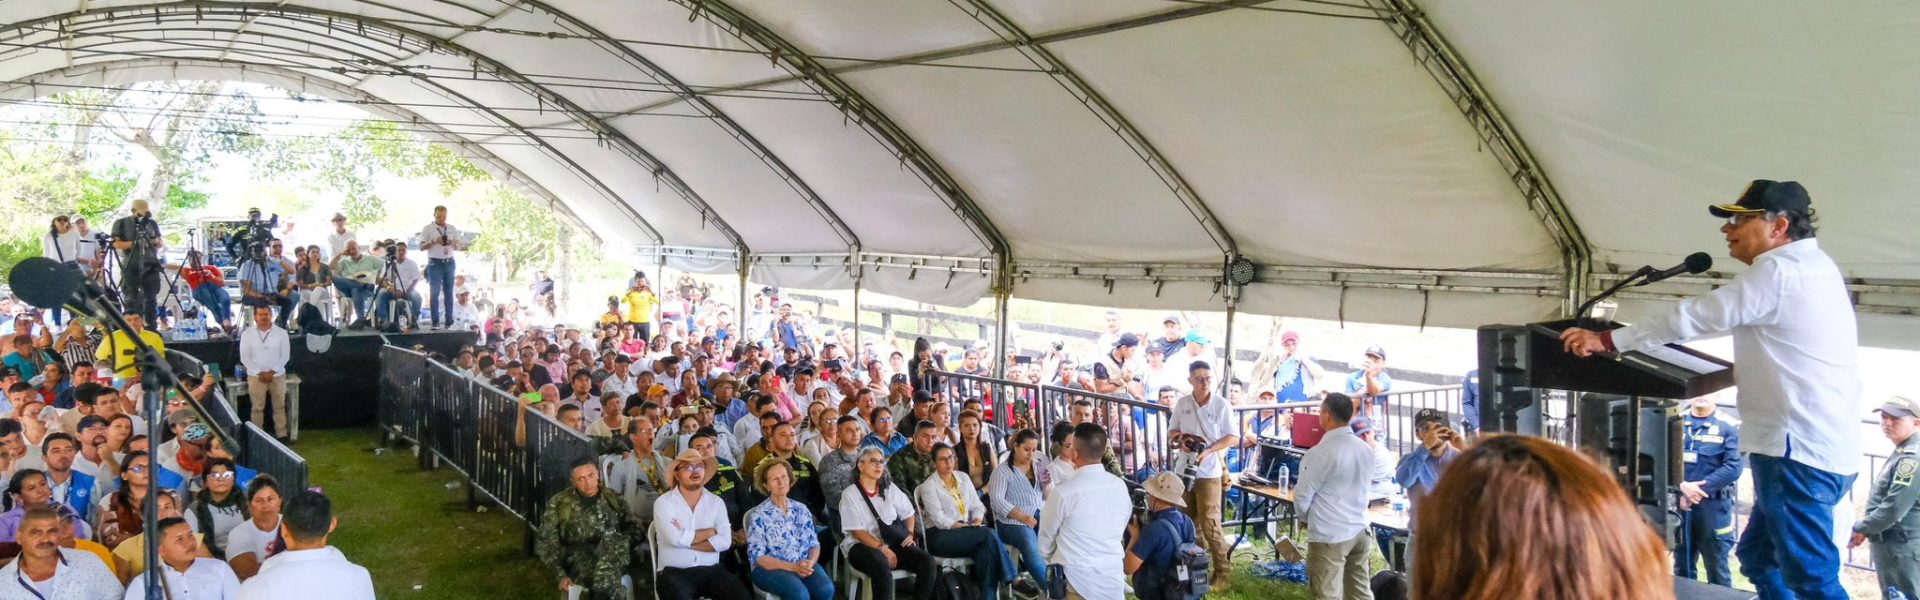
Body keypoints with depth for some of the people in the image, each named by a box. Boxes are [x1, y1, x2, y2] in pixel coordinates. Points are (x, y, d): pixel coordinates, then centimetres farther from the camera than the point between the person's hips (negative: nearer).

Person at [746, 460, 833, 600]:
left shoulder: (801, 509, 13)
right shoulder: (759, 515, -2)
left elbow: (814, 544, 11)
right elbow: (757, 556, -9)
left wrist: (810, 562, -13)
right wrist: (792, 567, -18)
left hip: (804, 566, 4)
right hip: (771, 568, -4)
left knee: (826, 589, -27)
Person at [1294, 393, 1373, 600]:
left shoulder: (1321, 452, -18)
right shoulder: (1366, 449, 5)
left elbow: (1302, 497, -10)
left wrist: (1307, 518, 8)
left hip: (1329, 536, -7)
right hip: (1360, 530, 7)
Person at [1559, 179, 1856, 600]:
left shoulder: (1776, 273, -14)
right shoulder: (1814, 268, 16)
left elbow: (1690, 319, -15)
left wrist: (1606, 341, -10)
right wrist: (1745, 367, 28)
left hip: (1800, 450, -10)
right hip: (1827, 446, 10)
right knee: (1757, 557, 16)